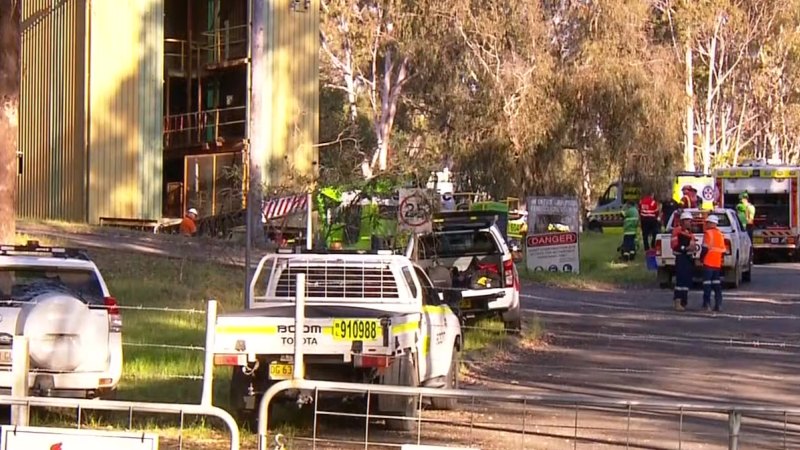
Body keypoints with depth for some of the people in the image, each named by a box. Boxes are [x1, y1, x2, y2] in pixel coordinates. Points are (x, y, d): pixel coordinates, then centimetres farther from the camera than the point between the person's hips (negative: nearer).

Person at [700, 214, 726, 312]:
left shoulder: (708, 233, -8)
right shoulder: (720, 234, 15)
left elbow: (705, 248, -15)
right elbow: (722, 249, 16)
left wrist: (701, 258, -4)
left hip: (708, 262, -7)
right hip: (718, 263, 7)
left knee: (707, 283, -6)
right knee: (717, 283, 11)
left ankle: (707, 304, -11)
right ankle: (718, 304, 8)